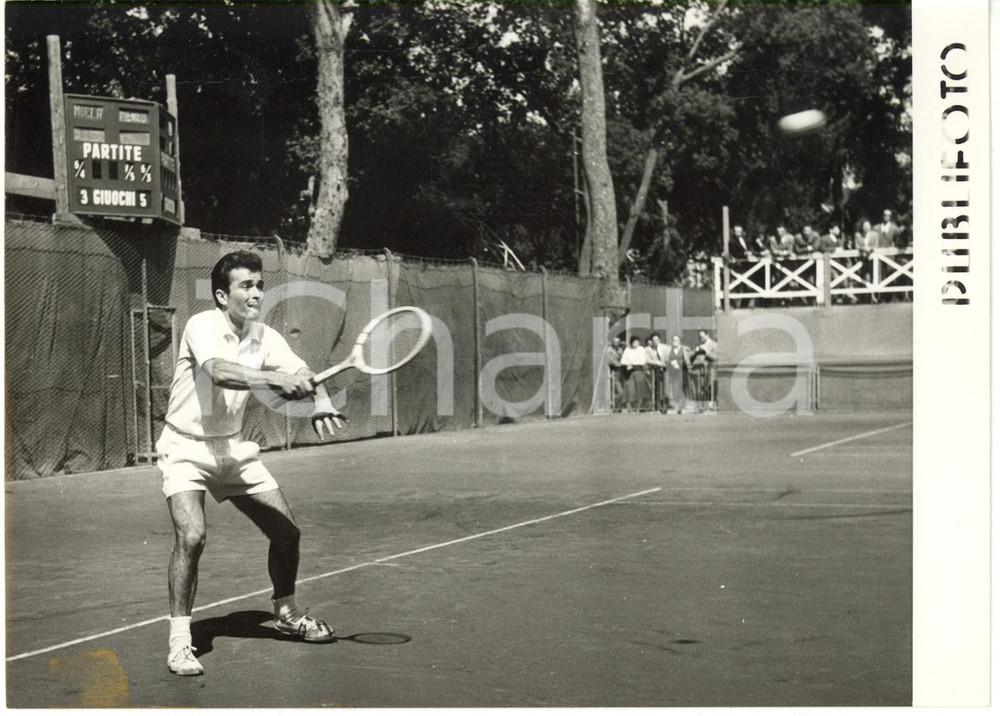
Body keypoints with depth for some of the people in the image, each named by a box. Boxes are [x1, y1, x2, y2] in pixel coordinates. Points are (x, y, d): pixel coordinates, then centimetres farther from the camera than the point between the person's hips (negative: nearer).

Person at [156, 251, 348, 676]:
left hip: (234, 446, 6)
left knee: (286, 531, 5)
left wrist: (320, 399, -37)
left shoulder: (265, 337, -2)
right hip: (186, 447, -6)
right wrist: (274, 379, -54)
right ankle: (179, 641, -10)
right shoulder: (203, 326, -20)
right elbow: (219, 372, -40)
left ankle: (286, 613, 30)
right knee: (191, 536, -24)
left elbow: (301, 375, -14)